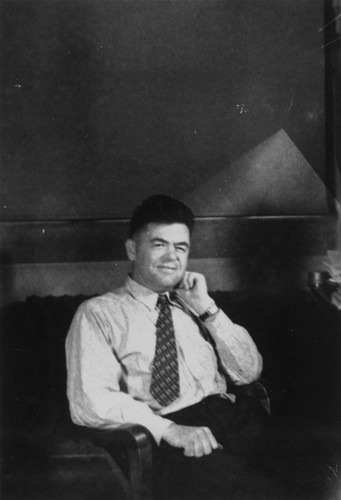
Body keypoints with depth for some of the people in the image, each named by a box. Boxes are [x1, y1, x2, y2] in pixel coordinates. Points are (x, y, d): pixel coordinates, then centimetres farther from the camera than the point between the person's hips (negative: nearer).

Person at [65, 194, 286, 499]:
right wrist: (169, 429, -18)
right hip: (160, 440, -6)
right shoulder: (99, 314, 7)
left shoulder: (194, 307, 24)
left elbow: (249, 372, 14)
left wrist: (207, 309, 4)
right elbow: (89, 403, -6)